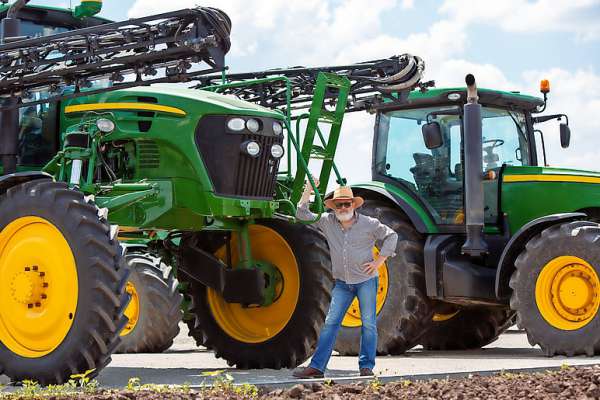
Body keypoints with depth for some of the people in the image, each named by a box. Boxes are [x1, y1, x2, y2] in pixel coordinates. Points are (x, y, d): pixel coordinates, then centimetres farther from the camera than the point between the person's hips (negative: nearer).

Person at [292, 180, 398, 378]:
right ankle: (316, 367, -4)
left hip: (366, 280, -2)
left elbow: (391, 235, 2)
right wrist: (308, 191, -6)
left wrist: (379, 261, -5)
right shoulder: (327, 222, 2)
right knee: (330, 323, -2)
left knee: (368, 323, -3)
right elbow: (302, 215, 4)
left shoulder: (368, 223, -5)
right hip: (342, 283, 2)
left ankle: (366, 367, 5)